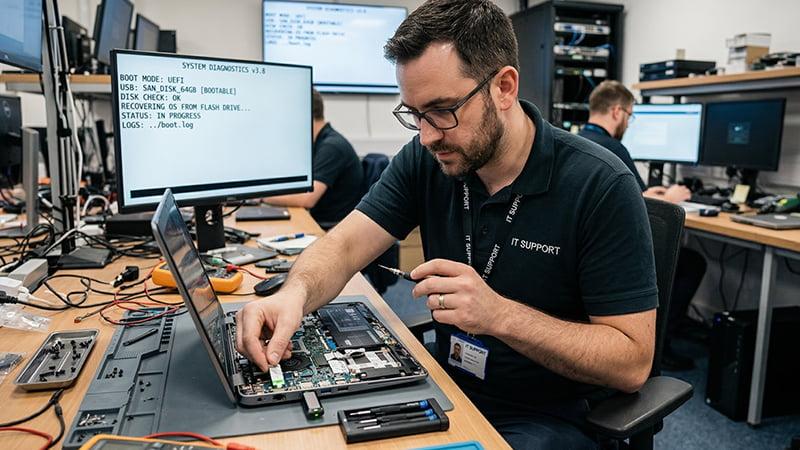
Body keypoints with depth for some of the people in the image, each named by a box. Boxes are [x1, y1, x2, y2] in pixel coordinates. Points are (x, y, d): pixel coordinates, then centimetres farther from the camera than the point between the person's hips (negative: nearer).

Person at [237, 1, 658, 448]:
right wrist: (296, 293, -31)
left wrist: (499, 315, -33)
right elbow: (345, 245, -8)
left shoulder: (600, 187, -21)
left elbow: (633, 362, -20)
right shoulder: (426, 159, -6)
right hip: (447, 391, 4)